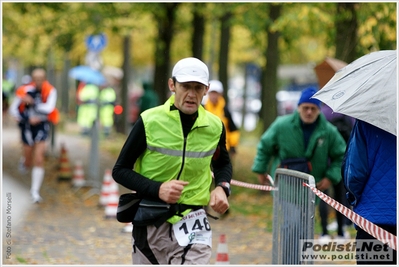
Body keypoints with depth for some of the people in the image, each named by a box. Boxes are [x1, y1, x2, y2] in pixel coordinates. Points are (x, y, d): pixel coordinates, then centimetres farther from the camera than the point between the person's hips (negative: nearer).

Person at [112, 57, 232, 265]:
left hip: (193, 221, 1)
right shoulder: (150, 121, -9)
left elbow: (222, 164, 21)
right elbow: (120, 170, -5)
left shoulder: (214, 127, 0)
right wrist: (157, 189, -20)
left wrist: (222, 187, -1)